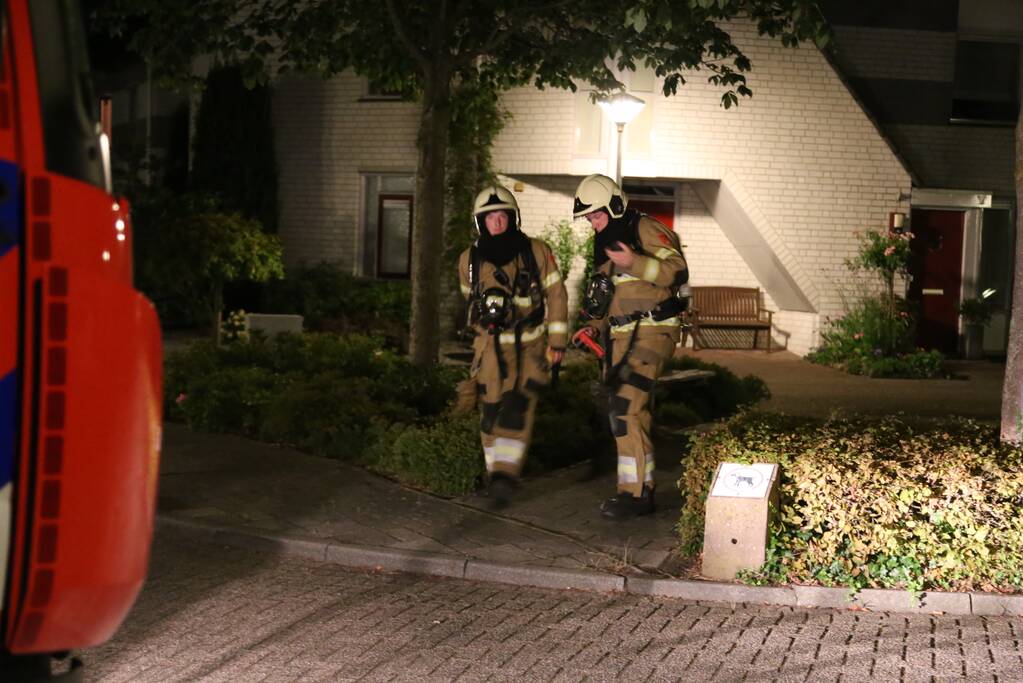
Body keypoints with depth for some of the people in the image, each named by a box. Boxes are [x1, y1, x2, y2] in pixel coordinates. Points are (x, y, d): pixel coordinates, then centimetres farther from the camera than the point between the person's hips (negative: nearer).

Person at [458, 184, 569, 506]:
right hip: (491, 346, 2)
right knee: (491, 413, 0)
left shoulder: (536, 252, -8)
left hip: (530, 345, -2)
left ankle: (507, 476, -18)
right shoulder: (469, 260, -2)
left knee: (516, 411, -16)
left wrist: (557, 342, -4)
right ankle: (495, 472, 13)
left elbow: (556, 295, -2)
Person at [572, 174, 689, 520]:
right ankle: (642, 490, 19)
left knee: (625, 405, -19)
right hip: (621, 336, 9)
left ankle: (633, 492, -16)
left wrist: (634, 263, -30)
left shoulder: (645, 229, -8)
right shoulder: (603, 244, 19)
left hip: (651, 331, -9)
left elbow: (678, 271, -19)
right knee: (630, 413, 11)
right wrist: (595, 326, 11)